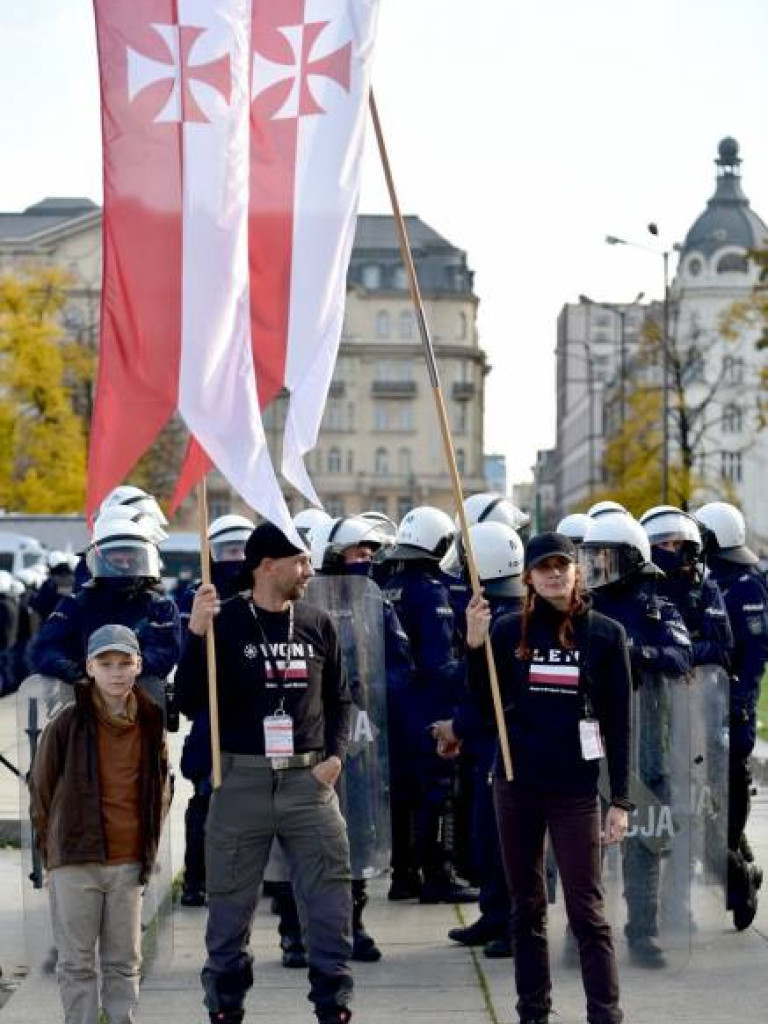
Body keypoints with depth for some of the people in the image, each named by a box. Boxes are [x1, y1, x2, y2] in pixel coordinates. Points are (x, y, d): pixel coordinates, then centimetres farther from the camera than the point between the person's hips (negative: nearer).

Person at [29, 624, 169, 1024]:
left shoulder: (151, 724, 5)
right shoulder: (67, 723, -6)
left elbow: (160, 791, 17)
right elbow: (40, 788, 2)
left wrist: (149, 844, 13)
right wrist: (52, 845, 6)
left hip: (130, 864, 3)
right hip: (75, 863, -3)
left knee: (125, 963, 8)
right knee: (77, 962, 1)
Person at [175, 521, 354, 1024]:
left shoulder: (318, 623, 7)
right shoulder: (225, 621, -3)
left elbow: (339, 699, 17)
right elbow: (191, 702, -9)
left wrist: (336, 754, 1)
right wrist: (196, 635, -20)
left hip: (308, 777, 2)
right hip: (242, 777, -2)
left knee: (330, 897, 0)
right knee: (230, 902, 7)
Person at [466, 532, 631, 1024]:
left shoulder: (606, 634, -1)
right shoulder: (509, 631, 3)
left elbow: (619, 723, -1)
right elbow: (486, 704, 0)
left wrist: (621, 800, -5)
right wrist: (475, 645, -13)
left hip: (575, 787, -3)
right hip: (516, 783, 3)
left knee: (587, 909, -6)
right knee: (527, 906, 11)